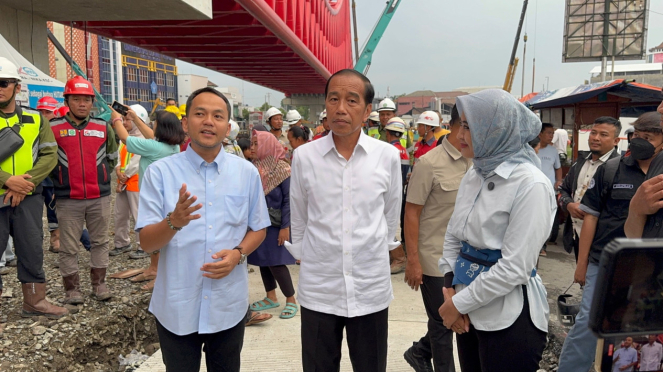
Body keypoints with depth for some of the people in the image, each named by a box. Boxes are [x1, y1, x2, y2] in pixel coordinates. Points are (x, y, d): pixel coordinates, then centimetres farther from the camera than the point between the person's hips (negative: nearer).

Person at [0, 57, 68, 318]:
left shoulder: (35, 119, 5)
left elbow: (50, 155, 0)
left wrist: (26, 183, -13)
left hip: (28, 198, 2)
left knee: (32, 249, 10)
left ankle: (34, 301, 23)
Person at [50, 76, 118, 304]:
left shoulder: (104, 127, 4)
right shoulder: (53, 128, -2)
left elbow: (112, 157, 16)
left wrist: (99, 174, 10)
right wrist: (60, 178, 5)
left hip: (100, 197, 2)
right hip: (67, 199, -2)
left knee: (100, 242, 11)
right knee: (68, 247, 5)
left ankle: (99, 284, 22)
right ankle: (72, 289, 18)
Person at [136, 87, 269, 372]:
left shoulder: (247, 173, -2)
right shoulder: (160, 172, -8)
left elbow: (258, 229, 7)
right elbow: (147, 243, -10)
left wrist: (238, 253, -12)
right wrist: (174, 221, -31)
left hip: (228, 305, 2)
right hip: (176, 307, -1)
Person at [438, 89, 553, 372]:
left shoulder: (531, 185, -17)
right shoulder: (474, 175, 5)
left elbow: (515, 268, -20)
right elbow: (453, 236, 10)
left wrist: (460, 303, -13)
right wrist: (450, 288, -3)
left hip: (510, 317, -6)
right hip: (469, 311, 7)